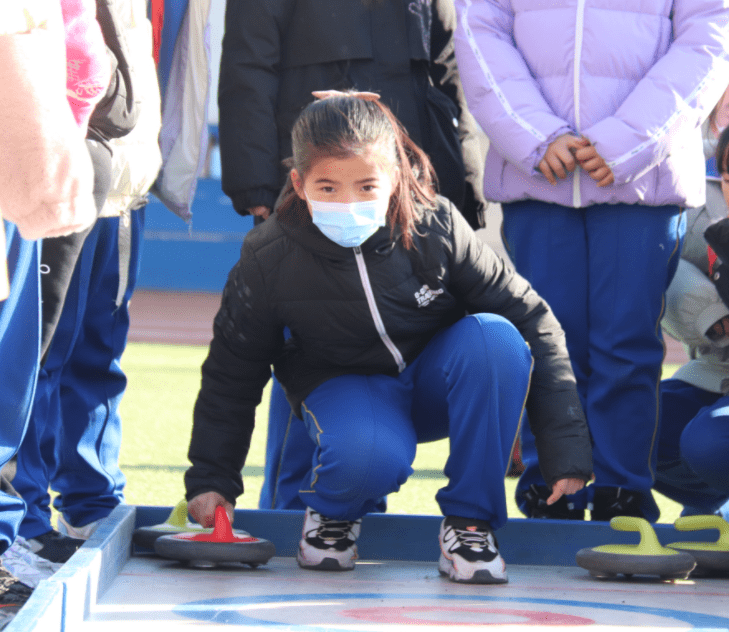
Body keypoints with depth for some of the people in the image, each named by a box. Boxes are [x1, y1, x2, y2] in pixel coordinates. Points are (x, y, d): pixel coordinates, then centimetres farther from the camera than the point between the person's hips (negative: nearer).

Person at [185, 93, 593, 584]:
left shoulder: (436, 227, -20)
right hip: (346, 387, -2)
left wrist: (565, 448, -19)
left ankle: (470, 521, -18)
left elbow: (532, 321, -15)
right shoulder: (270, 258, -19)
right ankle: (333, 512, 2)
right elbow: (233, 370, -2)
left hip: (436, 385, 2)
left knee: (494, 337, -33)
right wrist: (211, 478, -2)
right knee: (368, 459, -39)